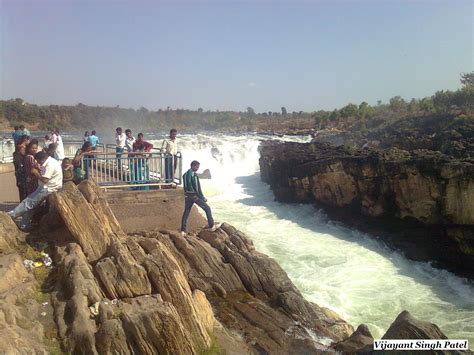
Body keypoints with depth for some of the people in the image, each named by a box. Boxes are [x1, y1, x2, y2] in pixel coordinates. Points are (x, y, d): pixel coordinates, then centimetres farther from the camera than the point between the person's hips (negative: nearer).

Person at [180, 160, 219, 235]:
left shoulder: (185, 174, 10)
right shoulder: (194, 175, -18)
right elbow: (197, 188, -19)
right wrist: (203, 198, -11)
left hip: (187, 196, 8)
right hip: (195, 196, -8)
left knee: (186, 212, 12)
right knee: (207, 208, 5)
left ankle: (183, 230, 10)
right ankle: (212, 226, 10)